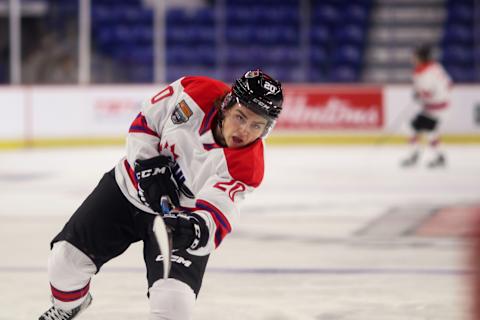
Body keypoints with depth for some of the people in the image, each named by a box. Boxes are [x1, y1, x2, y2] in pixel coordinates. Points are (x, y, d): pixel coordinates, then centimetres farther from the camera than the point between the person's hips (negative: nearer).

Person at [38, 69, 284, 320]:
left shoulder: (247, 167, -27)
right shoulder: (198, 93, -22)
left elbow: (215, 216, -36)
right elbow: (144, 121, -7)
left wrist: (195, 227, -57)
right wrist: (149, 165, -18)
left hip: (180, 220, -3)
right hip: (130, 186, 3)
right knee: (67, 257, 4)